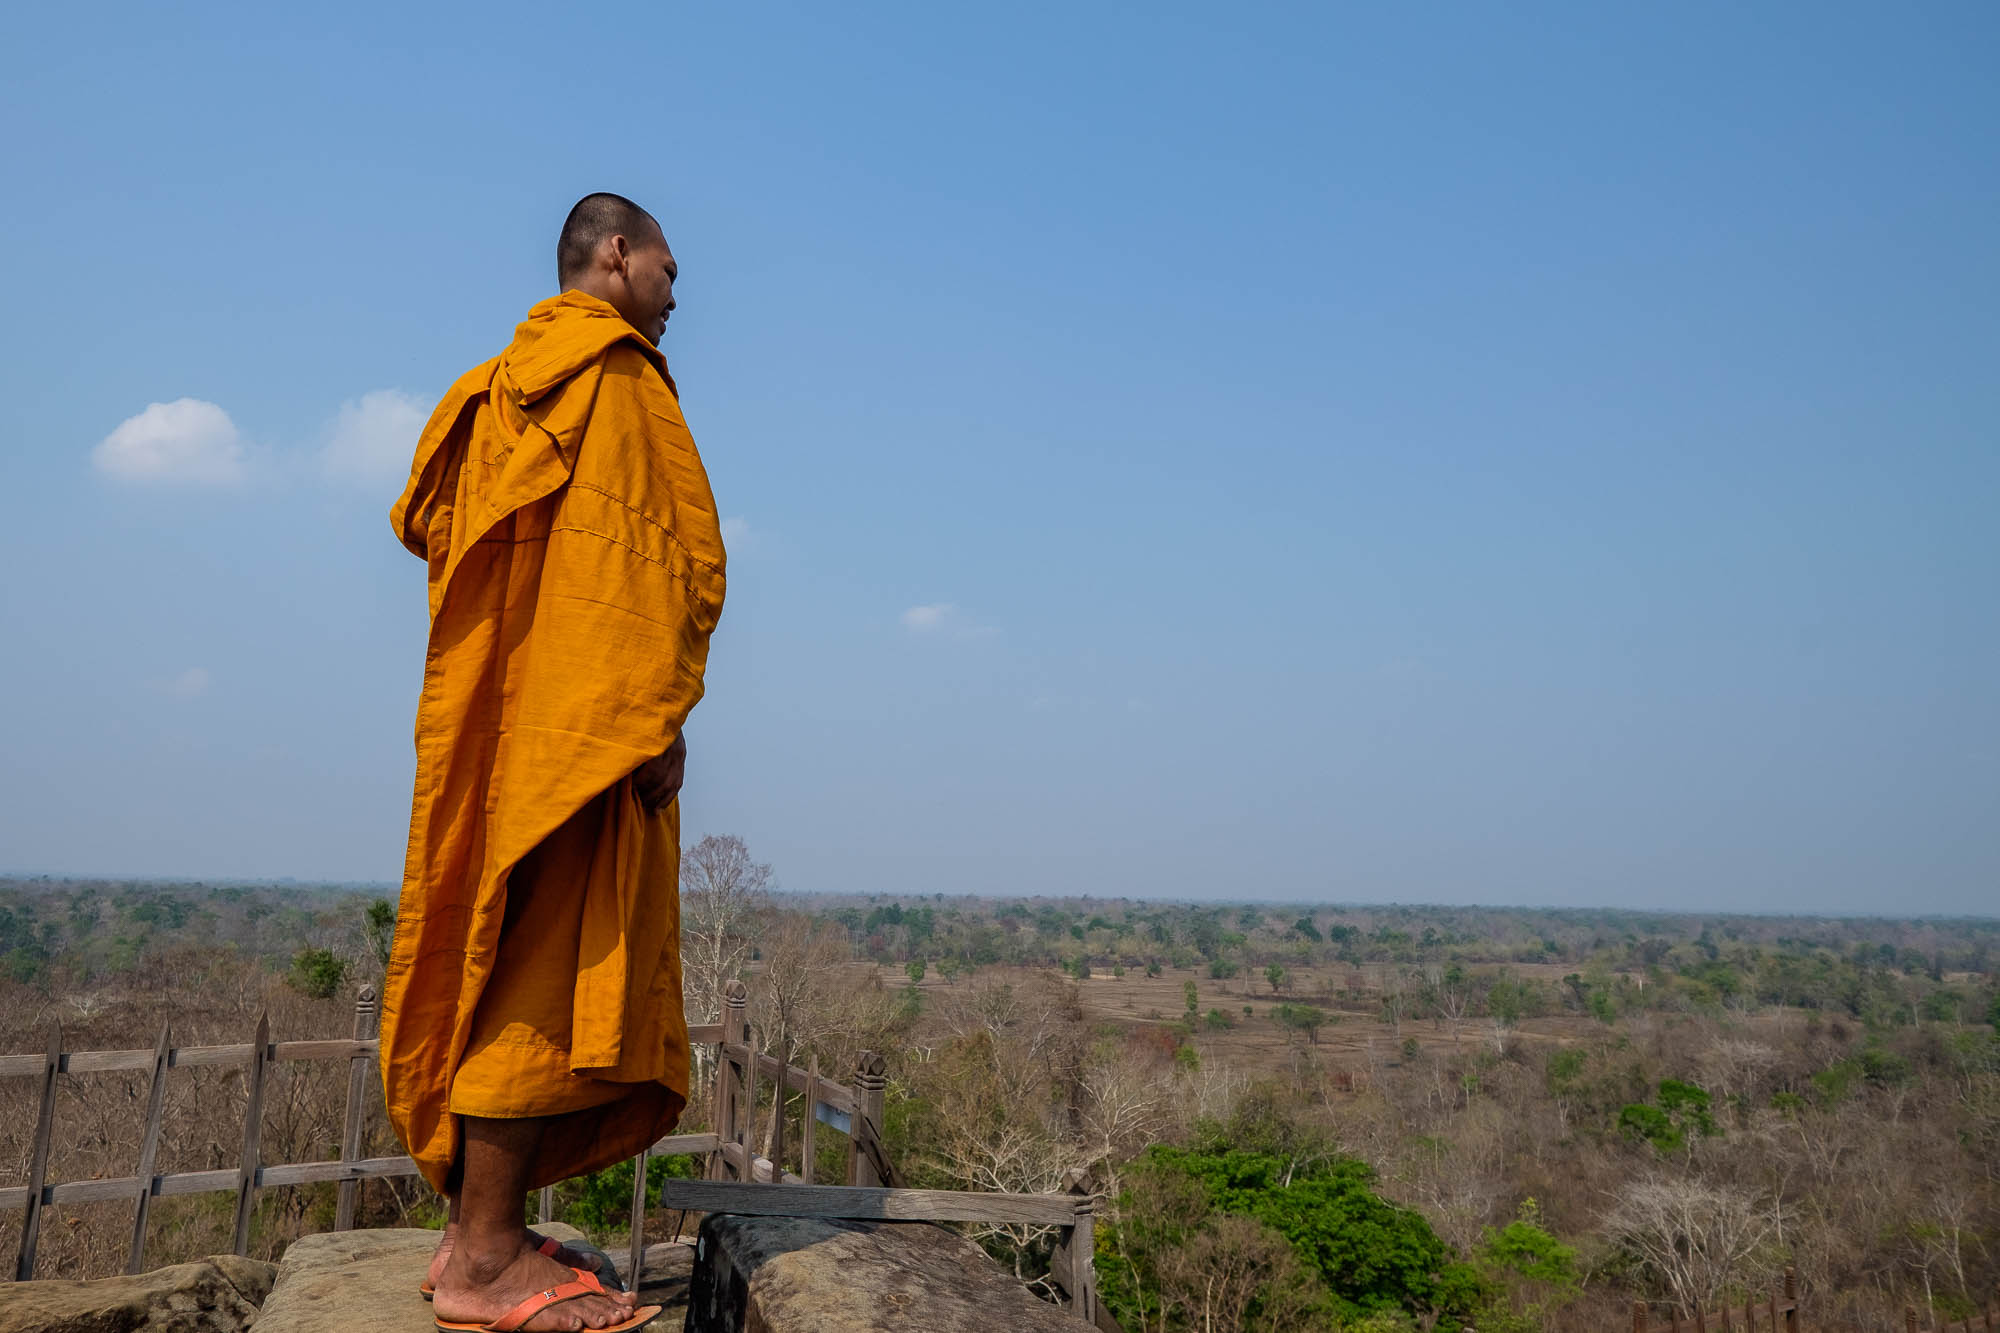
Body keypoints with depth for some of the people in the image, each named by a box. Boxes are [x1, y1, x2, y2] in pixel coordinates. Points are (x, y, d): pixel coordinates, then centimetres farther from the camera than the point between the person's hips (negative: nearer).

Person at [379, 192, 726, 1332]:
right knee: (558, 964, -10)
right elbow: (618, 548, -16)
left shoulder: (520, 380, 26)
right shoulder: (605, 364, -3)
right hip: (585, 720, -10)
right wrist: (653, 717, -20)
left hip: (519, 720, 10)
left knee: (515, 960, 9)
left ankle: (482, 1235, 13)